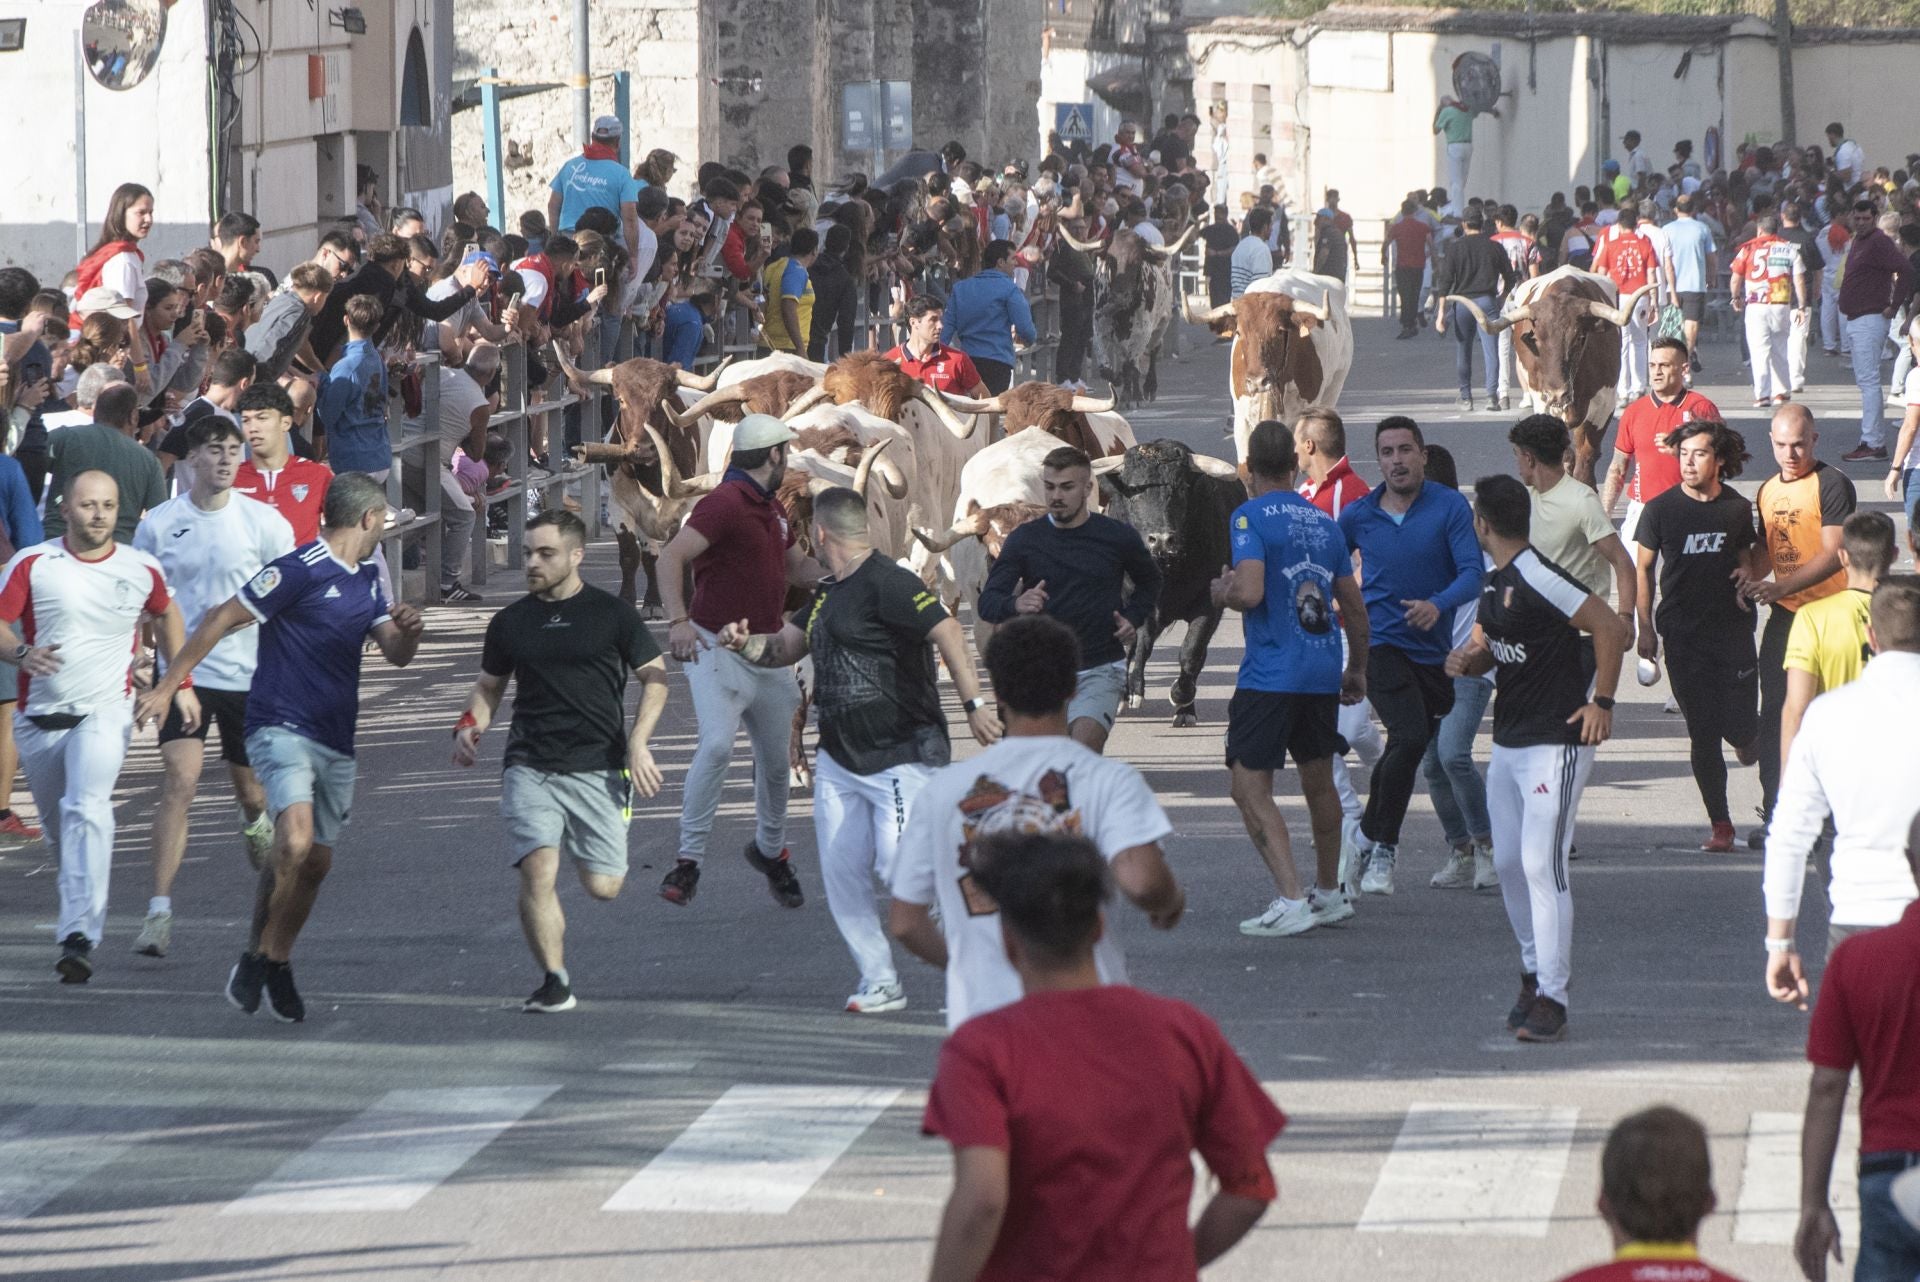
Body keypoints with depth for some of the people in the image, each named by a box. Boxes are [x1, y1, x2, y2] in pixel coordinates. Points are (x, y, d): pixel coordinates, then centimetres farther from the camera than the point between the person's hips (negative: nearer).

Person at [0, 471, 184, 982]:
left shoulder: (141, 570, 0)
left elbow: (166, 614, 21)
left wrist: (181, 683, 19)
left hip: (104, 713, -2)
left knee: (87, 810, -25)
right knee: (57, 824, 17)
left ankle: (80, 936, -32)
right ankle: (88, 909, 46)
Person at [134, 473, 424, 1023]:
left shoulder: (366, 580, 14)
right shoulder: (299, 570, -12)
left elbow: (395, 653, 17)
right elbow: (221, 620, -9)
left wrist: (407, 630, -8)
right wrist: (167, 686, -8)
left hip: (336, 740, 8)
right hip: (281, 726, -8)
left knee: (317, 860, 10)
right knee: (295, 839, -25)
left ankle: (278, 964, 26)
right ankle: (255, 956, -12)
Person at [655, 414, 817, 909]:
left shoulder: (772, 508, 16)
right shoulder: (725, 504, -14)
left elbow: (798, 568, 30)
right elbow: (672, 557, -24)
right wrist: (679, 620, -36)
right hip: (716, 646, -8)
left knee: (776, 757, 13)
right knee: (718, 743, -25)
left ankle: (770, 850, 36)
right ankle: (688, 860, -20)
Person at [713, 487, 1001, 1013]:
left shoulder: (887, 584, -15)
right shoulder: (827, 593, 16)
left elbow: (947, 630, -22)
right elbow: (785, 646, 25)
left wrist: (973, 703, -29)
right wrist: (746, 643, 2)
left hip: (903, 754, -9)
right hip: (839, 758, 9)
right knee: (841, 872, 3)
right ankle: (880, 982, 13)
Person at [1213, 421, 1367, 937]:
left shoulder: (1250, 517, -9)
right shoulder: (1323, 522, 12)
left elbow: (1250, 591, -22)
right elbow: (1355, 608, 16)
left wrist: (1222, 591, 1)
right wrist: (1357, 670, 29)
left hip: (1270, 676, -7)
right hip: (1324, 672, 7)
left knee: (1250, 786, -4)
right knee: (1318, 780, 20)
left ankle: (1291, 900, -15)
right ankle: (1329, 894, 31)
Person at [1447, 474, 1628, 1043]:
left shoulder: (1538, 577, -17)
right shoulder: (1496, 582, 12)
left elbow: (1612, 628, -20)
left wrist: (1602, 703, -16)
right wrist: (1465, 660, 0)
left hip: (1556, 744, -10)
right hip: (1508, 741, 10)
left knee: (1541, 865, -12)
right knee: (1509, 863, 12)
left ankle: (1552, 999, -10)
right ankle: (1534, 971, 26)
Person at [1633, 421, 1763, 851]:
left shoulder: (1737, 509, 2)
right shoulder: (1661, 509, -3)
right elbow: (1643, 569, 3)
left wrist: (1747, 579, -5)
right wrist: (1646, 628, 0)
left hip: (1732, 630, 1)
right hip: (1683, 634, -1)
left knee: (1741, 727, -3)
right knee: (1703, 731, 0)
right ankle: (1720, 824, 8)